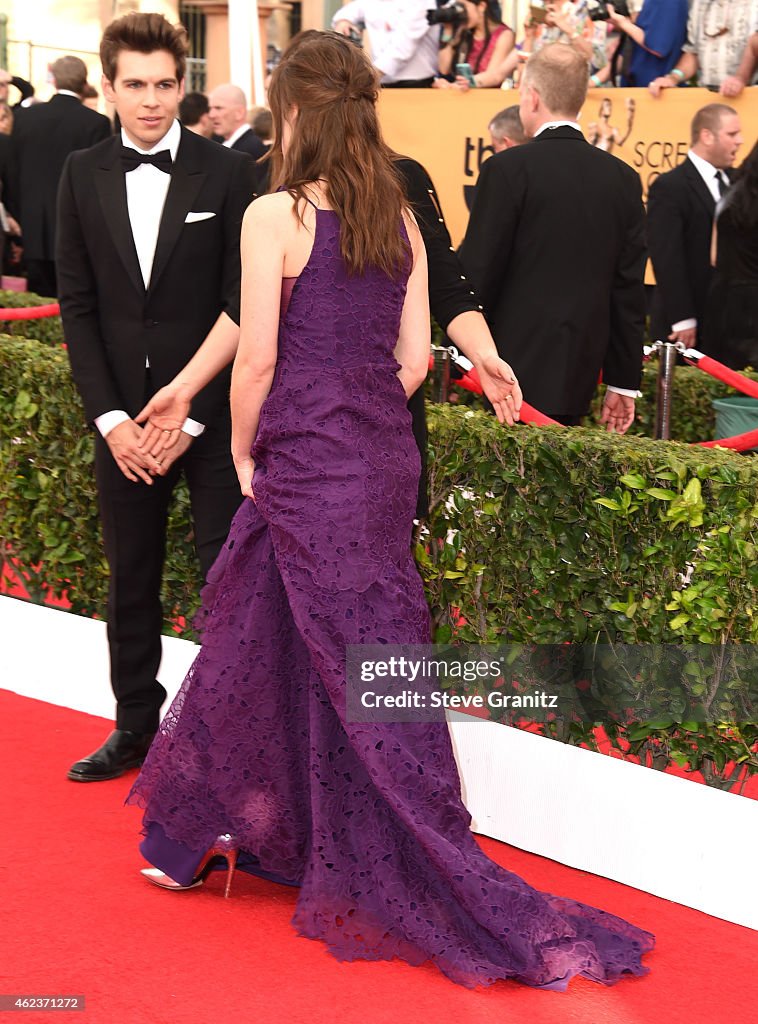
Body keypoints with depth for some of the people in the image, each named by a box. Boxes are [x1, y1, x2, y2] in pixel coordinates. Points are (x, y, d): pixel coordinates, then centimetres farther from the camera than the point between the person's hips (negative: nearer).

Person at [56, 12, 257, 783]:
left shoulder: (228, 174, -5)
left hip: (210, 414, -3)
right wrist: (110, 417, -5)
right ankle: (136, 726, 23)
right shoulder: (83, 175, 4)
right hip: (122, 418, 3)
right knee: (130, 578, 11)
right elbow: (77, 303, 4)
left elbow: (238, 306, -6)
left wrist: (191, 416, -10)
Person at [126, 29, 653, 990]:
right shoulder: (400, 217, 6)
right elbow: (413, 356, 6)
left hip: (305, 469, -7)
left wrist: (244, 452, 2)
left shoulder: (274, 217, -12)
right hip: (384, 459, 7)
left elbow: (258, 357, -12)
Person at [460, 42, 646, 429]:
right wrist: (623, 382, 15)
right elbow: (629, 287, 10)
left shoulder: (507, 169, -8)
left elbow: (477, 274, -8)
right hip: (579, 380, 5)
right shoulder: (623, 178, 8)